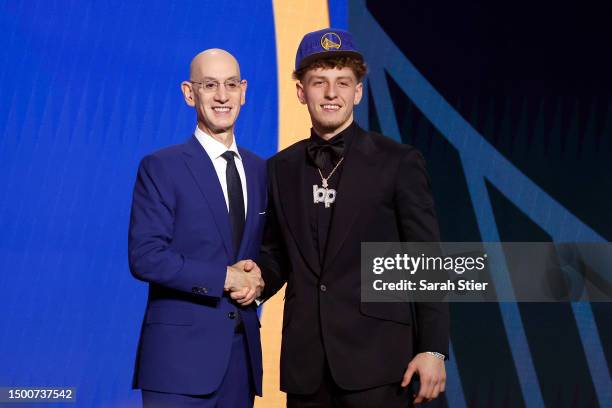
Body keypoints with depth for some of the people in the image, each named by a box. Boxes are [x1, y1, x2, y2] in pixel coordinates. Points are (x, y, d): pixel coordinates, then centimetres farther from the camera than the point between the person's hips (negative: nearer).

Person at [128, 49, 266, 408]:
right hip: (181, 352, -5)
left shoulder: (260, 169, 12)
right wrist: (226, 277, -15)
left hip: (244, 350, 5)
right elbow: (144, 256, -13)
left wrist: (258, 280, -5)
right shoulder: (161, 167, -4)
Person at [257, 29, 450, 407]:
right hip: (306, 362, 4)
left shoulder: (399, 162, -3)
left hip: (376, 357, -4)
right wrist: (258, 281, -4)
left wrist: (434, 348, -8)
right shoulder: (281, 169, 9)